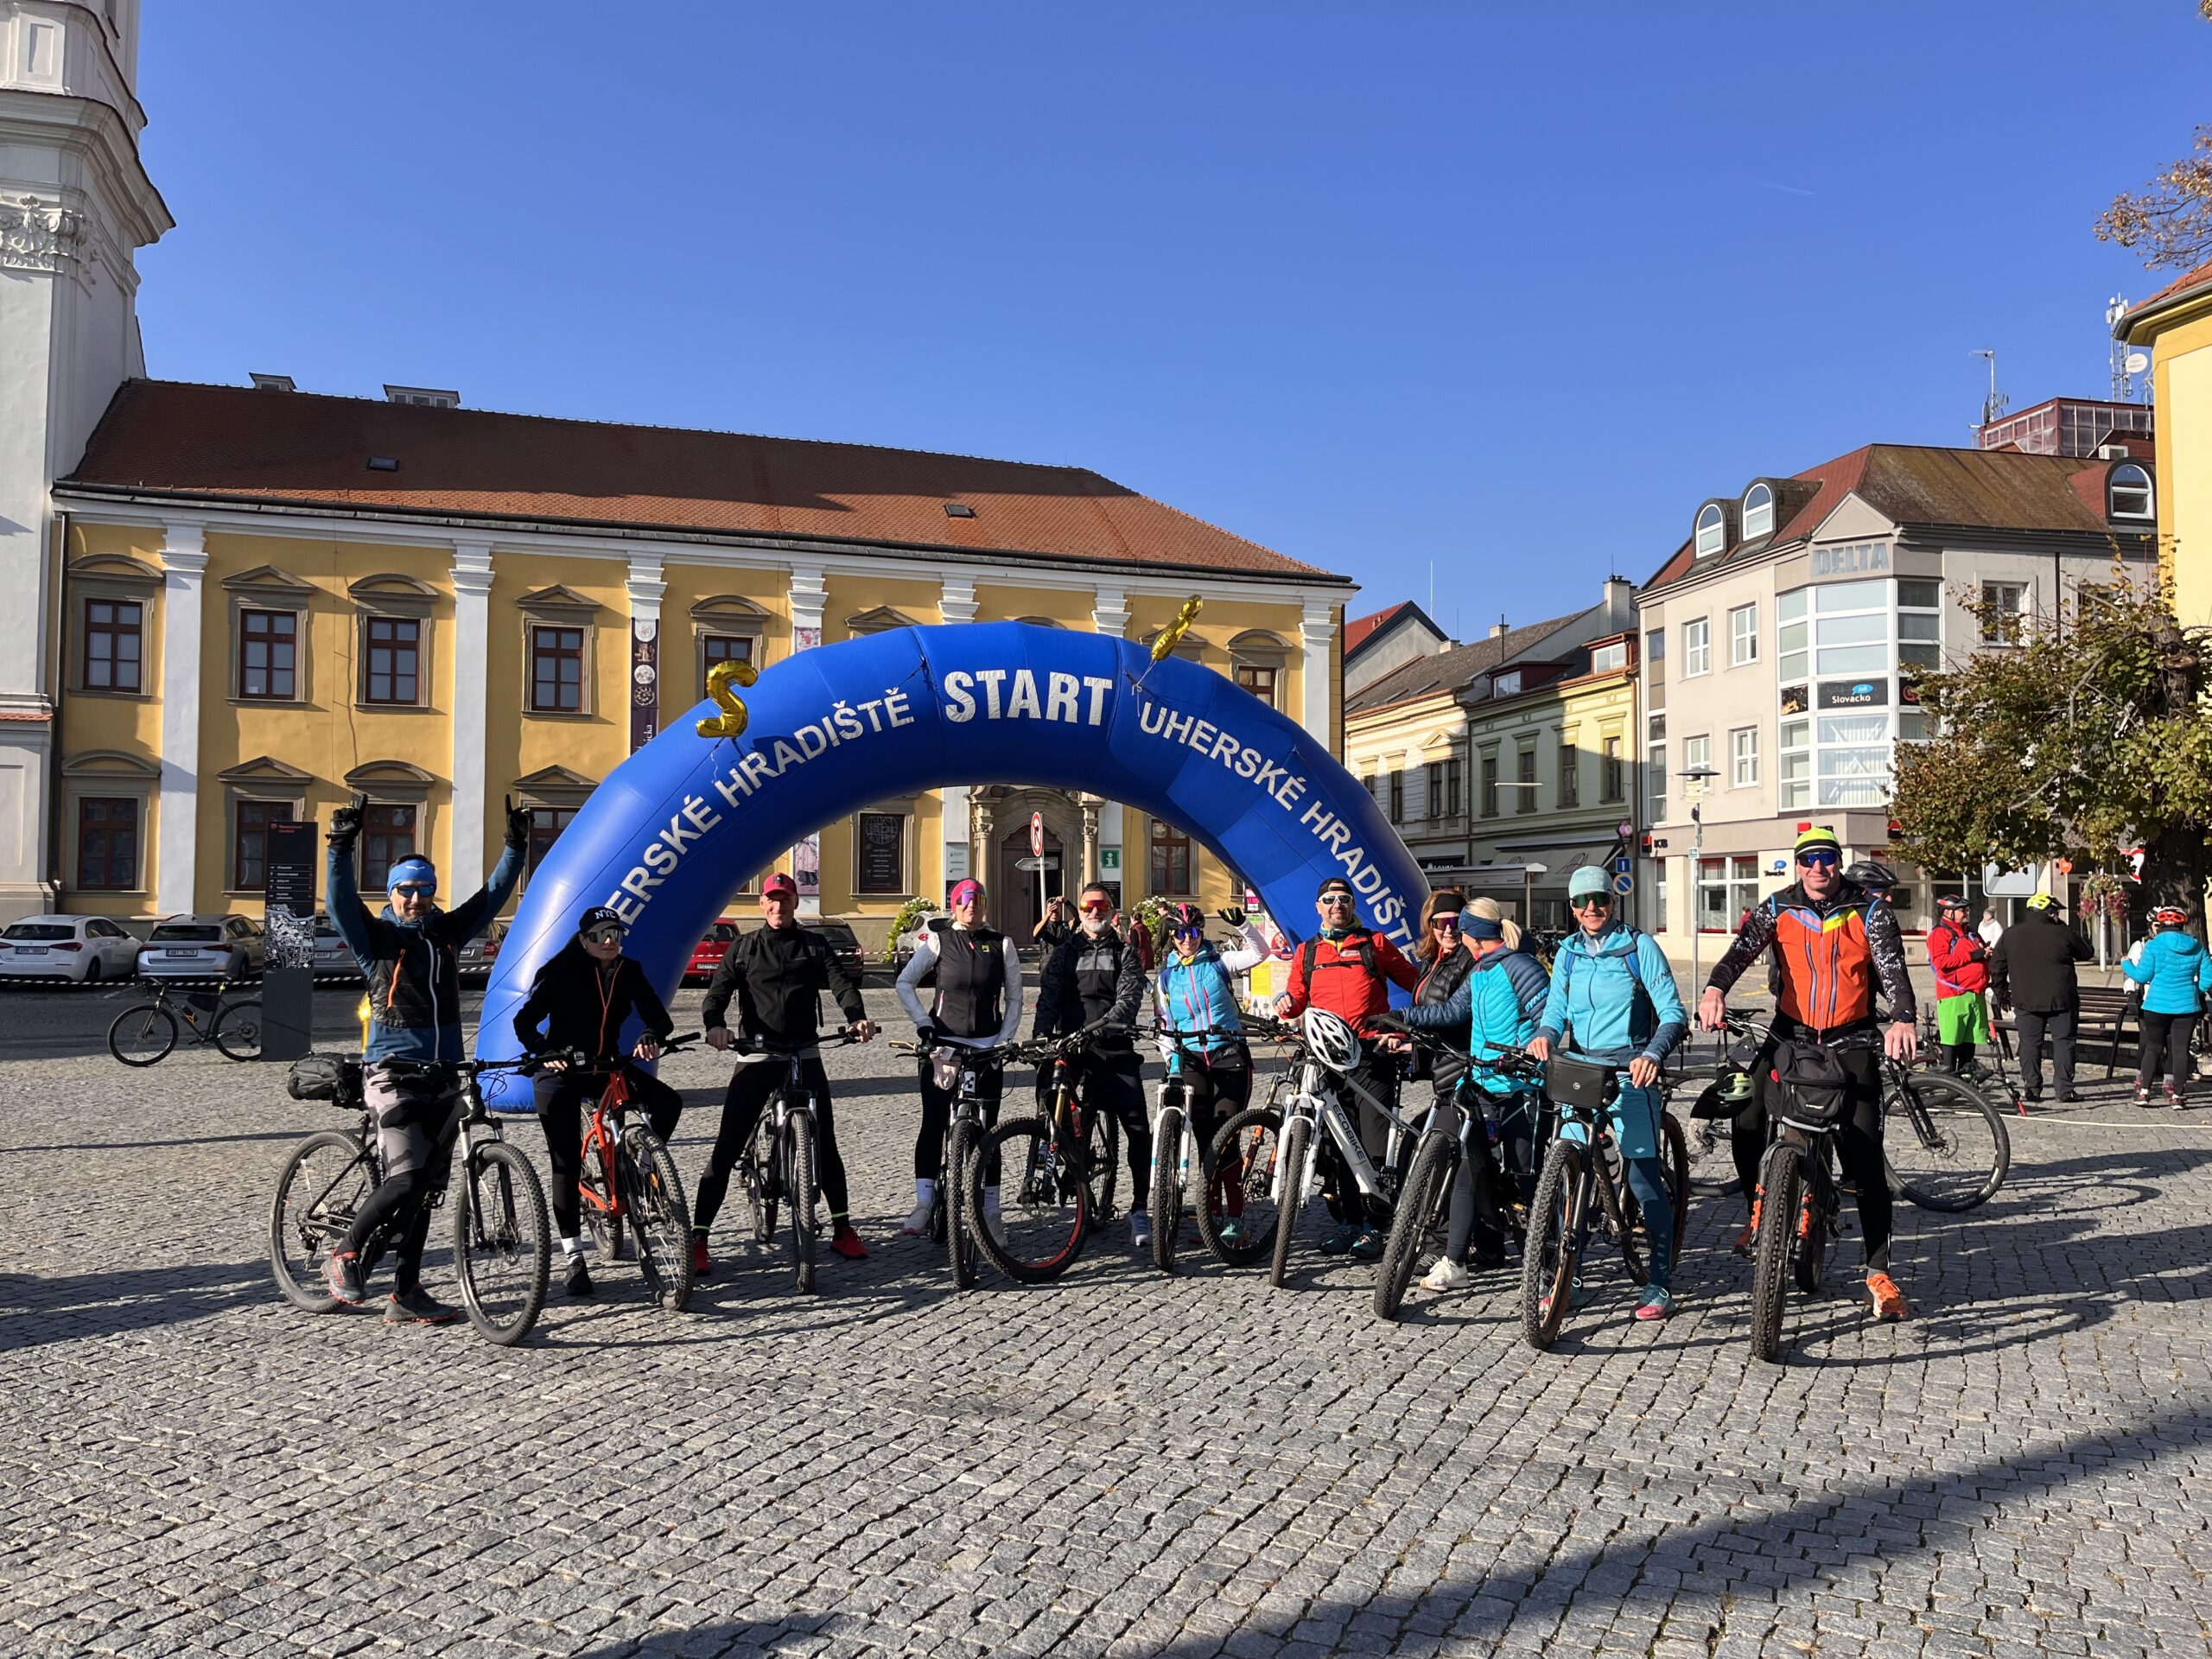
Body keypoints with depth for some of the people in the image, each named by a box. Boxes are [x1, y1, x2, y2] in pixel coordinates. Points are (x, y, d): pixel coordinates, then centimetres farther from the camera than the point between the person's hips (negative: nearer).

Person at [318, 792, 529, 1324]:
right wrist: (342, 846, -28)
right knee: (406, 1176, -18)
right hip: (393, 1075, -5)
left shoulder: (447, 932, 12)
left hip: (444, 1078, 5)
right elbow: (341, 900, -16)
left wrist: (515, 846, 13)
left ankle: (406, 1296, 13)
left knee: (426, 1190, 7)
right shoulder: (376, 938, 0)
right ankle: (344, 1254, 6)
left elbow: (492, 896, 19)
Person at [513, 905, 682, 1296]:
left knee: (667, 1102, -18)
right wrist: (544, 1053, -38)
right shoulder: (563, 972, -13)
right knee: (567, 1163, -8)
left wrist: (651, 1038, -32)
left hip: (607, 1067, 4)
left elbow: (658, 1015, -9)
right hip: (561, 1073, -4)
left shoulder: (629, 971, -1)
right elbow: (524, 1021, -20)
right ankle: (574, 1260, -3)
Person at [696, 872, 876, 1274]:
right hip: (756, 1055, -1)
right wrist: (715, 1025, -25)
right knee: (726, 1148, -6)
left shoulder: (814, 945, 10)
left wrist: (856, 1018, -25)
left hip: (804, 1054, 1)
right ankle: (698, 1238, -2)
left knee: (824, 1144, 3)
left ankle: (842, 1229, 17)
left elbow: (841, 983, -4)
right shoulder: (743, 948, 8)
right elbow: (718, 992, -3)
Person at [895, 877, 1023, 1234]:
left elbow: (1014, 998, 7)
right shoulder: (938, 941, 2)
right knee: (933, 1124, -3)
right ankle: (923, 1206, 2)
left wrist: (1004, 1042, -2)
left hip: (986, 1046, 1)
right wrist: (924, 1024, -10)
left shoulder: (1001, 945, 5)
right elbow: (905, 982, 1)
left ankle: (990, 1213, 6)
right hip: (942, 1043, 0)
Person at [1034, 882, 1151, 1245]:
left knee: (1137, 1127, -7)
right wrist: (1041, 1034, -17)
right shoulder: (1064, 950, 13)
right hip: (1069, 1044, 1)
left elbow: (1130, 996, -6)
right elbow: (1048, 994, 1)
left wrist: (1104, 1024, -25)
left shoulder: (1125, 952, 10)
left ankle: (1139, 1208, 2)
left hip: (1114, 1049, -1)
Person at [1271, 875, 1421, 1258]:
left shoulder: (1375, 944, 9)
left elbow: (1415, 982, 12)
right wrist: (1287, 1004, -5)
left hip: (1372, 1053, -3)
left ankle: (1373, 1224, -2)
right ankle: (1347, 1221, 14)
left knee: (1373, 1143, -9)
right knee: (1335, 1143, 5)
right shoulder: (1307, 952, 17)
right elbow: (1297, 998, 18)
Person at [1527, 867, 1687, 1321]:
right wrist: (1544, 1035, -15)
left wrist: (1653, 1054, -25)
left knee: (1644, 1178, -7)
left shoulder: (1639, 947, -2)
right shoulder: (1568, 953, 12)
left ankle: (1661, 1283, 5)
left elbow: (1673, 1014, -6)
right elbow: (1555, 1011, 9)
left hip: (1629, 1073, -4)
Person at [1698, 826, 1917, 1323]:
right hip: (1790, 1035, 2)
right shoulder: (1779, 909, 0)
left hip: (1852, 1042, -1)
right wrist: (1715, 989, -38)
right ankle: (1760, 1213, 16)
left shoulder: (1870, 911, -3)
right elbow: (1743, 948, -17)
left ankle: (1878, 1272, 1)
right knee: (1745, 1123, -13)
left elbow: (1892, 967, -17)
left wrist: (1903, 1020, -37)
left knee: (1865, 1155, -7)